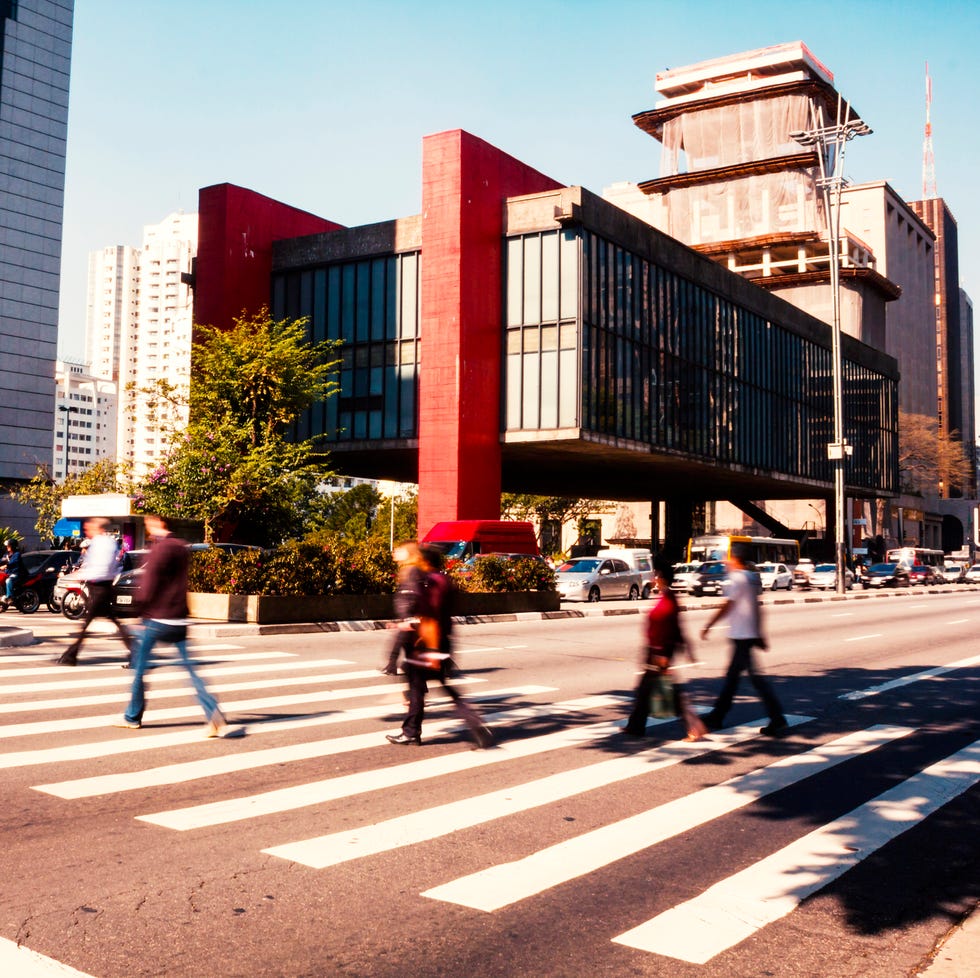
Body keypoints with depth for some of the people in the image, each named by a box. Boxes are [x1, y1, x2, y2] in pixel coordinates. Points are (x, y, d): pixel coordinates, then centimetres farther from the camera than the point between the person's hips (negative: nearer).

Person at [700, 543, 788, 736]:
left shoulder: (736, 578, -14)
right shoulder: (753, 579, 13)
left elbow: (727, 606, -14)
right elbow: (757, 608, 16)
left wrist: (708, 626, -6)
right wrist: (760, 635, 20)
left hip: (741, 635, -10)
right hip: (751, 633, 10)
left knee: (755, 676, -8)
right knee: (732, 675, 14)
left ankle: (777, 719, -9)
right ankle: (717, 716, 22)